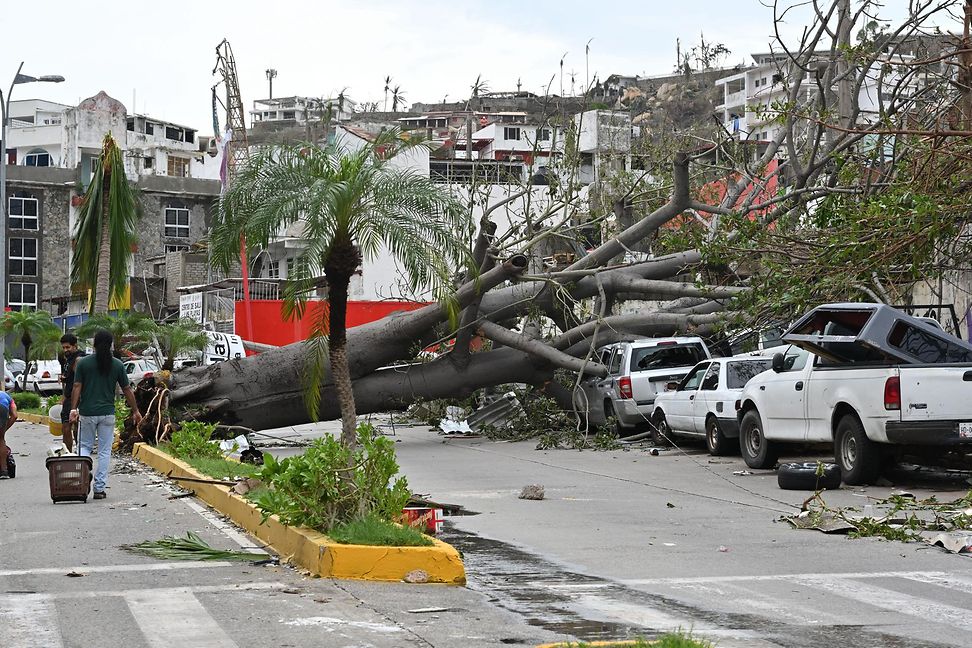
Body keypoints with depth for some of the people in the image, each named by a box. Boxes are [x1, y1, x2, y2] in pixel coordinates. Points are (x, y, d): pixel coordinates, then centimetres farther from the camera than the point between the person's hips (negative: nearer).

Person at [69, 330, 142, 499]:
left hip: (87, 413, 0)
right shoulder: (117, 364, -1)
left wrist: (73, 409, -3)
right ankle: (100, 488, 4)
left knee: (84, 447, 14)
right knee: (104, 451, 6)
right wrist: (135, 411, 12)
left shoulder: (83, 363, -3)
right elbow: (127, 390, 3)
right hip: (107, 413, 0)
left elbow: (77, 387, -6)